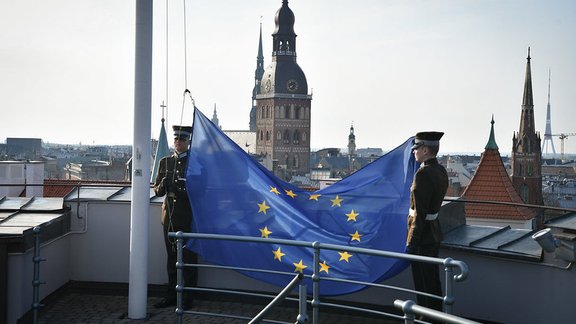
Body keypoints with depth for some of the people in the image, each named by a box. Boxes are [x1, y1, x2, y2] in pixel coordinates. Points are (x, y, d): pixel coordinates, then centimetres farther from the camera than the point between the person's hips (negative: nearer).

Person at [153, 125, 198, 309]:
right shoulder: (165, 162, 12)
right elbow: (157, 191, 13)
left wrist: (185, 191, -20)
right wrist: (163, 185, -10)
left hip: (188, 217, -4)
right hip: (169, 216, 4)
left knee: (188, 258, 1)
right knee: (171, 258, 11)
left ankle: (187, 299, 8)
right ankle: (172, 295, 21)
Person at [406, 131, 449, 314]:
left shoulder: (423, 174, -21)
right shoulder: (441, 171, 7)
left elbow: (420, 212, -22)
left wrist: (411, 242, -18)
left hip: (422, 237, -9)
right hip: (434, 235, 9)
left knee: (424, 284, 1)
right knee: (433, 280, 19)